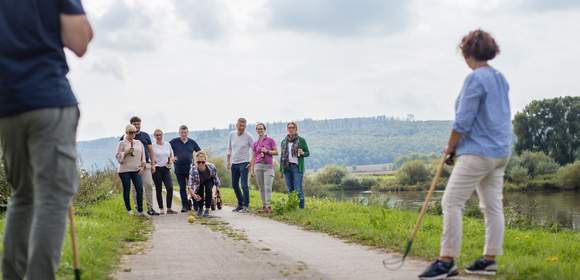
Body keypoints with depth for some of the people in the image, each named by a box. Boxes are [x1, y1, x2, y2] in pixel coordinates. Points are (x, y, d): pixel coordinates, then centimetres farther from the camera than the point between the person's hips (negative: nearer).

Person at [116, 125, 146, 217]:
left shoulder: (139, 143, 13)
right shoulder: (122, 143, 2)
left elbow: (143, 155, 13)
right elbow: (118, 156, -2)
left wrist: (143, 166, 2)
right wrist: (126, 152, -15)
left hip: (136, 170, 3)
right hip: (124, 170, -3)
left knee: (140, 189, -9)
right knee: (127, 190, 0)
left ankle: (140, 211, -5)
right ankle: (129, 210, 12)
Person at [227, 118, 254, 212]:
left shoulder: (248, 136, -8)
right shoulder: (232, 134, 4)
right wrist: (228, 161, 12)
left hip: (243, 163, -5)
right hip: (234, 163, 5)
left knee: (244, 185, -11)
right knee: (234, 185, 11)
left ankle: (245, 205, -2)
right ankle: (240, 204, 25)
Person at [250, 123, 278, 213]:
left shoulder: (270, 140, 4)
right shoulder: (255, 143, 13)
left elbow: (276, 152, 3)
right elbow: (253, 157, 14)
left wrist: (267, 151, -12)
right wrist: (252, 170, 8)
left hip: (268, 166, -3)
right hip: (258, 166, 3)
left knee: (268, 187, -12)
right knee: (261, 187, 2)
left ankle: (268, 206, -16)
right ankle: (264, 206, 7)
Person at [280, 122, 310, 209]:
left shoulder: (301, 140, 2)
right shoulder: (284, 141, 14)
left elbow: (308, 153, 7)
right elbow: (282, 155, 17)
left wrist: (302, 153, -16)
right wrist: (281, 169, 13)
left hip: (297, 167, -4)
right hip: (287, 167, 4)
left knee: (298, 188, -9)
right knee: (290, 189, 6)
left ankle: (301, 207, -5)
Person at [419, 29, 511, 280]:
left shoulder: (475, 79, -14)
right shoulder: (501, 78, 13)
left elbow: (463, 121, -16)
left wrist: (450, 146, -1)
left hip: (478, 152, -9)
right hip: (500, 151, 10)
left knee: (452, 202, -9)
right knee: (493, 205, 10)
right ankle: (489, 259, 15)